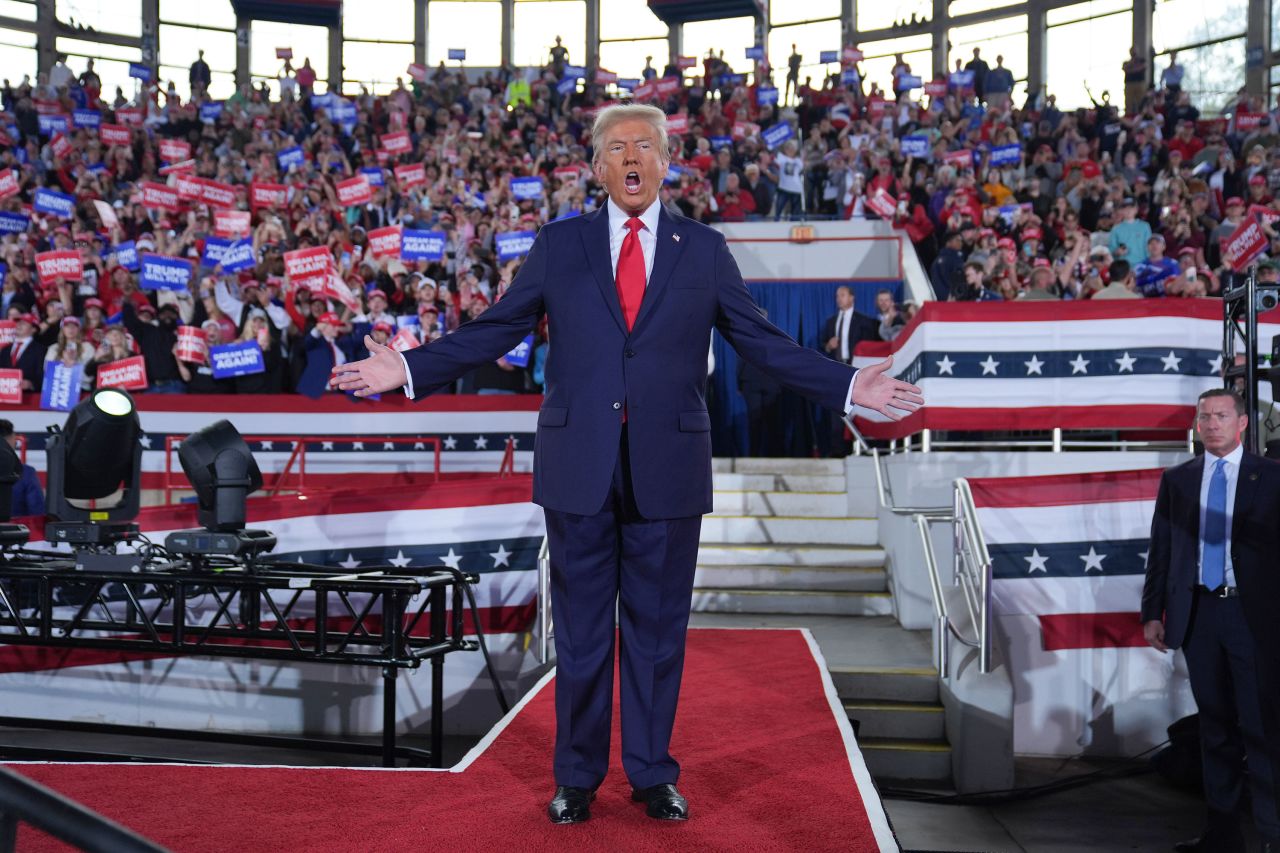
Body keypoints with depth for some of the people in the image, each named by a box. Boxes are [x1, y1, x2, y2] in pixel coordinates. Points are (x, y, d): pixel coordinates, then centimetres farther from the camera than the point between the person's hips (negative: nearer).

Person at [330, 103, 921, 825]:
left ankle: (654, 776, 25)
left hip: (668, 468, 0)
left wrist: (850, 387, -3)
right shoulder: (558, 245, 6)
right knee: (580, 630, 9)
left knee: (658, 629, 9)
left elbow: (763, 343, 6)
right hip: (579, 467, 0)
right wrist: (408, 370, -4)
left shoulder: (705, 250, 6)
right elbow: (494, 331, 5)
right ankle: (577, 778, 23)